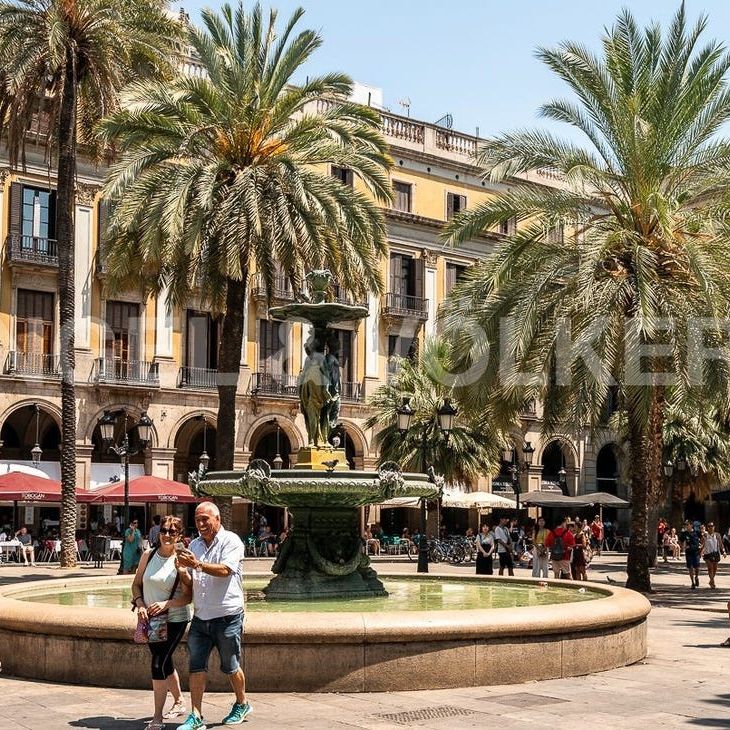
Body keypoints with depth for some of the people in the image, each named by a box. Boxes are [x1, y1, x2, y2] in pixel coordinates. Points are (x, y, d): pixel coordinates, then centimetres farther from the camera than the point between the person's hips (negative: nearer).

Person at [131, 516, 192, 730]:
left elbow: (189, 596, -12)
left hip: (174, 620, -5)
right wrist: (140, 604, -8)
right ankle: (179, 702, 39)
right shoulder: (148, 555, 1)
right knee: (165, 663, 18)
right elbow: (136, 584, 8)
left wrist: (166, 604, -23)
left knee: (159, 664, -12)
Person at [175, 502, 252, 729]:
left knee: (230, 667, 9)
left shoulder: (231, 541, -7)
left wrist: (197, 564, -32)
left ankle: (242, 705, 30)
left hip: (227, 617, -5)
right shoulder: (195, 545, 13)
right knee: (196, 667, -2)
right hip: (200, 617, 5)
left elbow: (225, 570, -23)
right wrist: (183, 567, -1)